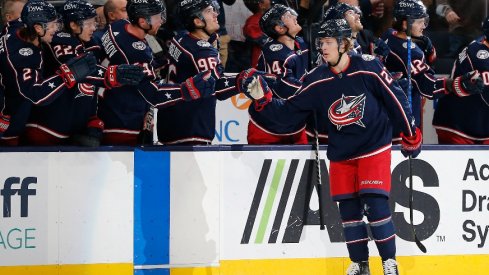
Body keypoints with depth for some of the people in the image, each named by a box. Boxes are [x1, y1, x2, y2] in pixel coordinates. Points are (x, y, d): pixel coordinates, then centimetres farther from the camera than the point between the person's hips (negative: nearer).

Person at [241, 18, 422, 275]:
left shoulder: (368, 68, -15)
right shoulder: (317, 81, -3)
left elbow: (396, 99, -8)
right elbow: (288, 110, 0)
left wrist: (411, 135, -3)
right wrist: (263, 98, -16)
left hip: (374, 148, -4)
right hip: (341, 154, 4)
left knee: (375, 203, -12)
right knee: (348, 208, 5)